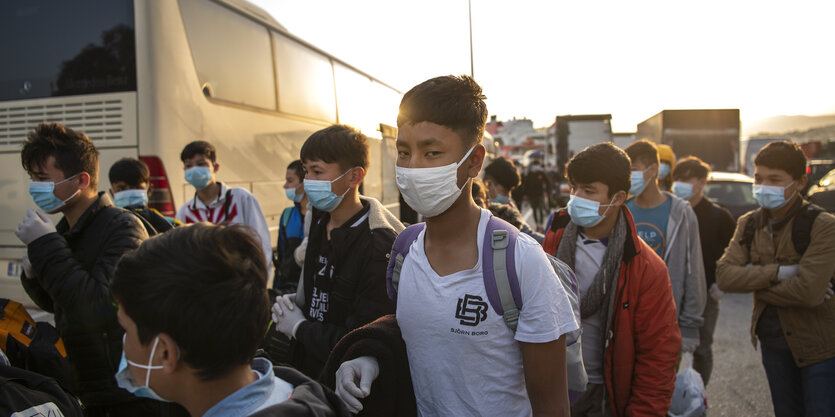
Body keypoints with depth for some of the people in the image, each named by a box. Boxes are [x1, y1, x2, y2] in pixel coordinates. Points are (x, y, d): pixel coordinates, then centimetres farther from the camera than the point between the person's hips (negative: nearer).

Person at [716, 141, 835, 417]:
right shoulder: (748, 224, 0)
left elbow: (809, 292, -27)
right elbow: (724, 276, -13)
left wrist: (752, 282, -14)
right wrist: (779, 273, -23)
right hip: (772, 343, 5)